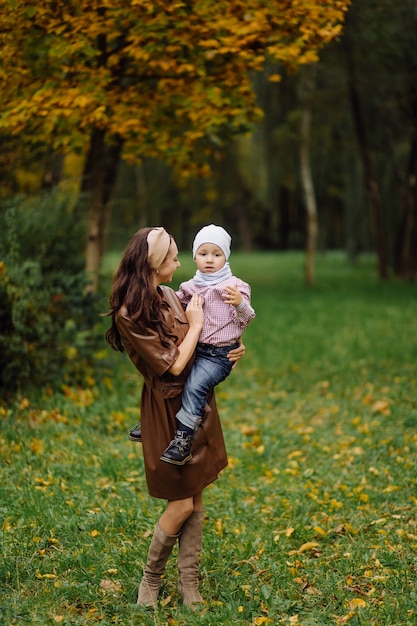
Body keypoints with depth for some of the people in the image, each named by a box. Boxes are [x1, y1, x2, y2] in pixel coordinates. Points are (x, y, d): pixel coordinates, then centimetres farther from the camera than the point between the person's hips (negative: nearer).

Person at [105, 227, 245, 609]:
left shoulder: (169, 295, 5)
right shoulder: (129, 315, -19)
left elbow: (200, 347, 17)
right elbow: (173, 364, -19)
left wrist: (232, 350, -1)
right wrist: (196, 325, -9)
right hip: (169, 409, -8)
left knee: (196, 496, 10)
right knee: (181, 502, -2)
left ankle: (189, 586, 19)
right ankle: (151, 580, 19)